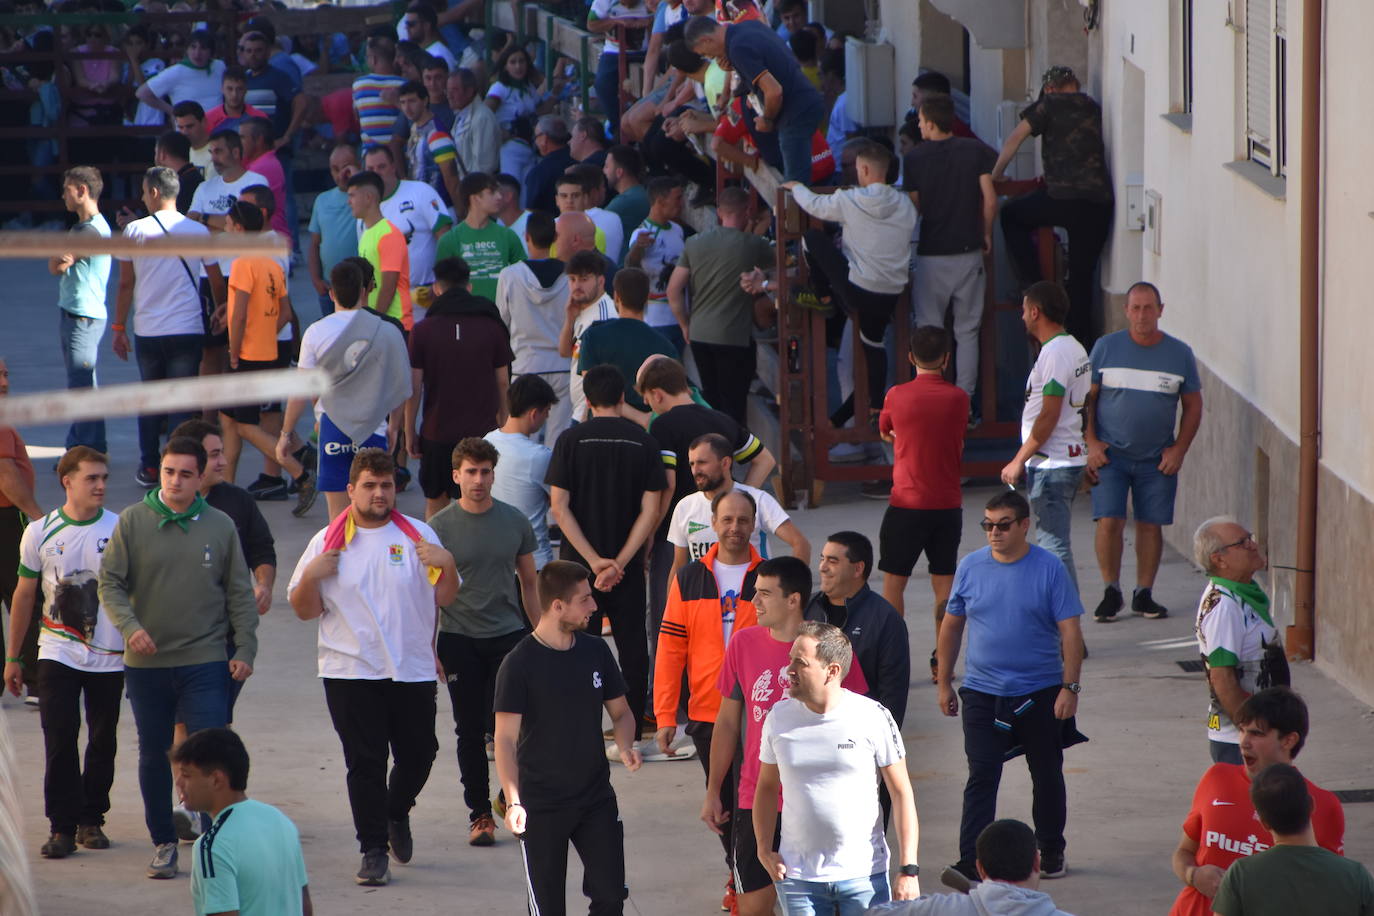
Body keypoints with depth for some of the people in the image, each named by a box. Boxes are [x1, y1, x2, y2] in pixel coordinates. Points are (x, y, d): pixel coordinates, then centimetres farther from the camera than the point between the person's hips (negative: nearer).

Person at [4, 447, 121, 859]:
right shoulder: (40, 532, 0)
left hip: (110, 655, 0)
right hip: (58, 653, 0)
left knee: (103, 741, 6)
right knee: (59, 740, -7)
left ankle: (92, 819, 20)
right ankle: (63, 826, -2)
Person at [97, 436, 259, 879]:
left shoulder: (220, 526, 2)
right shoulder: (132, 521, 0)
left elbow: (240, 594, 8)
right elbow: (110, 582, -1)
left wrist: (245, 648, 1)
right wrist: (130, 627, -17)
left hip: (205, 663, -1)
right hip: (146, 664, 1)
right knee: (153, 756, 10)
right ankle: (163, 842, 22)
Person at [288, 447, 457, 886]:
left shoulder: (418, 535, 5)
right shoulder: (327, 542, 4)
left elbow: (445, 598, 8)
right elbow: (304, 610, 6)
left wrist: (446, 564, -12)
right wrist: (311, 575, -13)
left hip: (412, 669, 1)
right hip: (350, 671, -1)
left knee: (418, 753, 7)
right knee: (365, 763, -3)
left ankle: (397, 814, 37)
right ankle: (374, 851, 5)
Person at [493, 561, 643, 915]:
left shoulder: (595, 652, 3)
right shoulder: (520, 663, -13)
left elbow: (620, 712, 14)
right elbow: (505, 739, -15)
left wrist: (625, 746, -8)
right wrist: (513, 800, -27)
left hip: (596, 799, 5)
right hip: (541, 805, -4)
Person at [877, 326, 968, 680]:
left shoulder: (897, 396, -5)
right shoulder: (958, 398, -2)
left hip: (906, 503, -2)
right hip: (948, 503, 2)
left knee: (894, 581, 6)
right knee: (944, 581, 8)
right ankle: (942, 660, 6)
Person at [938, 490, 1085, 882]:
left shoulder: (1049, 569, -7)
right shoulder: (971, 567, 1)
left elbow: (1070, 632, -6)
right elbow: (951, 626, 9)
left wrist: (1070, 687, -13)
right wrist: (944, 683, 9)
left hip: (1041, 694, -1)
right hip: (983, 693, 1)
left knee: (1047, 776, 13)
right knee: (981, 778, -8)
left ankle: (1050, 852, 30)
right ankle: (970, 864, -12)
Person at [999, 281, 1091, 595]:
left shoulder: (1055, 353, -16)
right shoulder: (1075, 348, 15)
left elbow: (1049, 416, -20)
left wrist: (1019, 461, -16)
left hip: (1051, 464, -10)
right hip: (1072, 457, 10)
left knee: (1054, 545, -8)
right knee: (1056, 542, 16)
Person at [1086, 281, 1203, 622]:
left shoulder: (1180, 354, 3)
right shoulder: (1106, 347, 1)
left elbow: (1193, 406, 10)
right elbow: (1087, 398, 6)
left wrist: (1179, 449, 0)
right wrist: (1091, 442, -4)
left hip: (1158, 459, 1)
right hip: (1111, 454, -1)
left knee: (1151, 525, 2)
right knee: (1109, 522, -10)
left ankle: (1144, 594, 13)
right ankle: (1111, 592, 3)